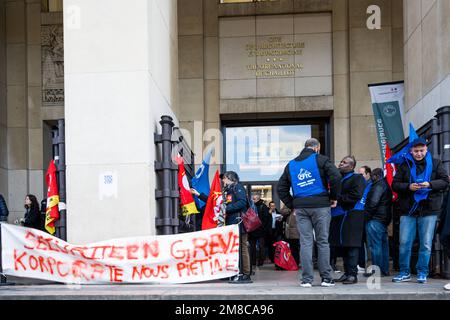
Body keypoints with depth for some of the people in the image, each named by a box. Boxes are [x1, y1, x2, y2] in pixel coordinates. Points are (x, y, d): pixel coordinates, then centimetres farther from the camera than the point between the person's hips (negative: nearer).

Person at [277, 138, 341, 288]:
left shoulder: (291, 165, 17)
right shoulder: (320, 159, 2)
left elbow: (281, 188, 17)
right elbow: (335, 176, -11)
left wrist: (292, 205, 15)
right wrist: (334, 197, 0)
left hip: (300, 208, 3)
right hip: (320, 205, -3)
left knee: (305, 243, 3)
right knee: (323, 242, 3)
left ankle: (306, 279, -1)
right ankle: (326, 278, 4)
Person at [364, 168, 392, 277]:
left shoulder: (378, 185, -12)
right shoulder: (386, 185, 18)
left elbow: (373, 202, -20)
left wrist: (366, 215, -12)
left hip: (375, 220, -10)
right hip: (385, 219, 10)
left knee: (375, 245, -7)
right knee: (383, 245, 11)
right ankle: (385, 270, 15)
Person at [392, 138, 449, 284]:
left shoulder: (435, 164, 7)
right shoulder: (405, 165, 9)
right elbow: (395, 184, 7)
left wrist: (430, 184, -14)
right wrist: (408, 187, -12)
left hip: (429, 211, -1)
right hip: (408, 210, 1)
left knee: (426, 244, 1)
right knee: (404, 243, 1)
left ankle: (422, 273, 12)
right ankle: (404, 272, 12)